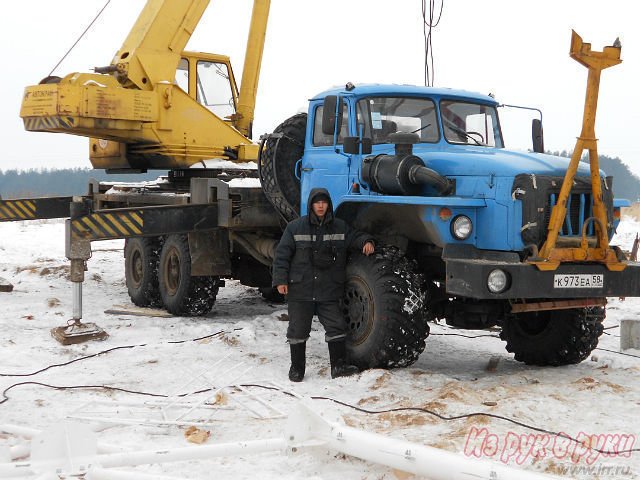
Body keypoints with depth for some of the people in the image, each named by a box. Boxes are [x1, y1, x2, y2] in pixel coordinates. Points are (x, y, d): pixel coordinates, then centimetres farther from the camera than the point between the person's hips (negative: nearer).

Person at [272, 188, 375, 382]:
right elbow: (282, 254, -1)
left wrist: (366, 241, -11)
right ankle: (297, 367, 17)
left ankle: (339, 365, 8)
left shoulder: (340, 227, 6)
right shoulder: (295, 227, -1)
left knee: (336, 327, -1)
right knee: (298, 330, 5)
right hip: (300, 291, -2)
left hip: (329, 292, 2)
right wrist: (280, 280, -8)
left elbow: (355, 237, 14)